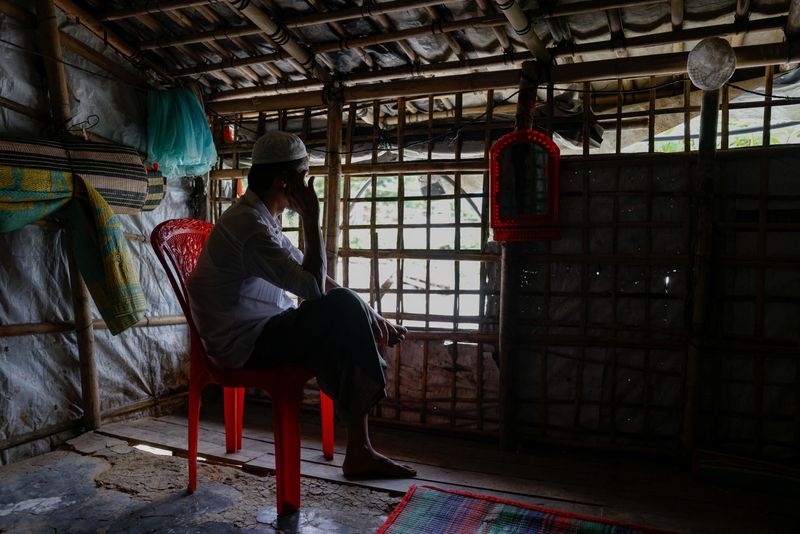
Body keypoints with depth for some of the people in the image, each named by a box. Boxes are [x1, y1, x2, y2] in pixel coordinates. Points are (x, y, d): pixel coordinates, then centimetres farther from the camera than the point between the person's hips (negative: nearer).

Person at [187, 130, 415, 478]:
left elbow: (311, 275, 11)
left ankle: (358, 451, 1)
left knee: (347, 325, 1)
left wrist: (366, 313, 1)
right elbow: (314, 287, -24)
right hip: (244, 344, -10)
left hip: (262, 332, 10)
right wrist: (311, 218, -16)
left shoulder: (261, 217, 12)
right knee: (343, 306, -22)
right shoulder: (248, 225, -21)